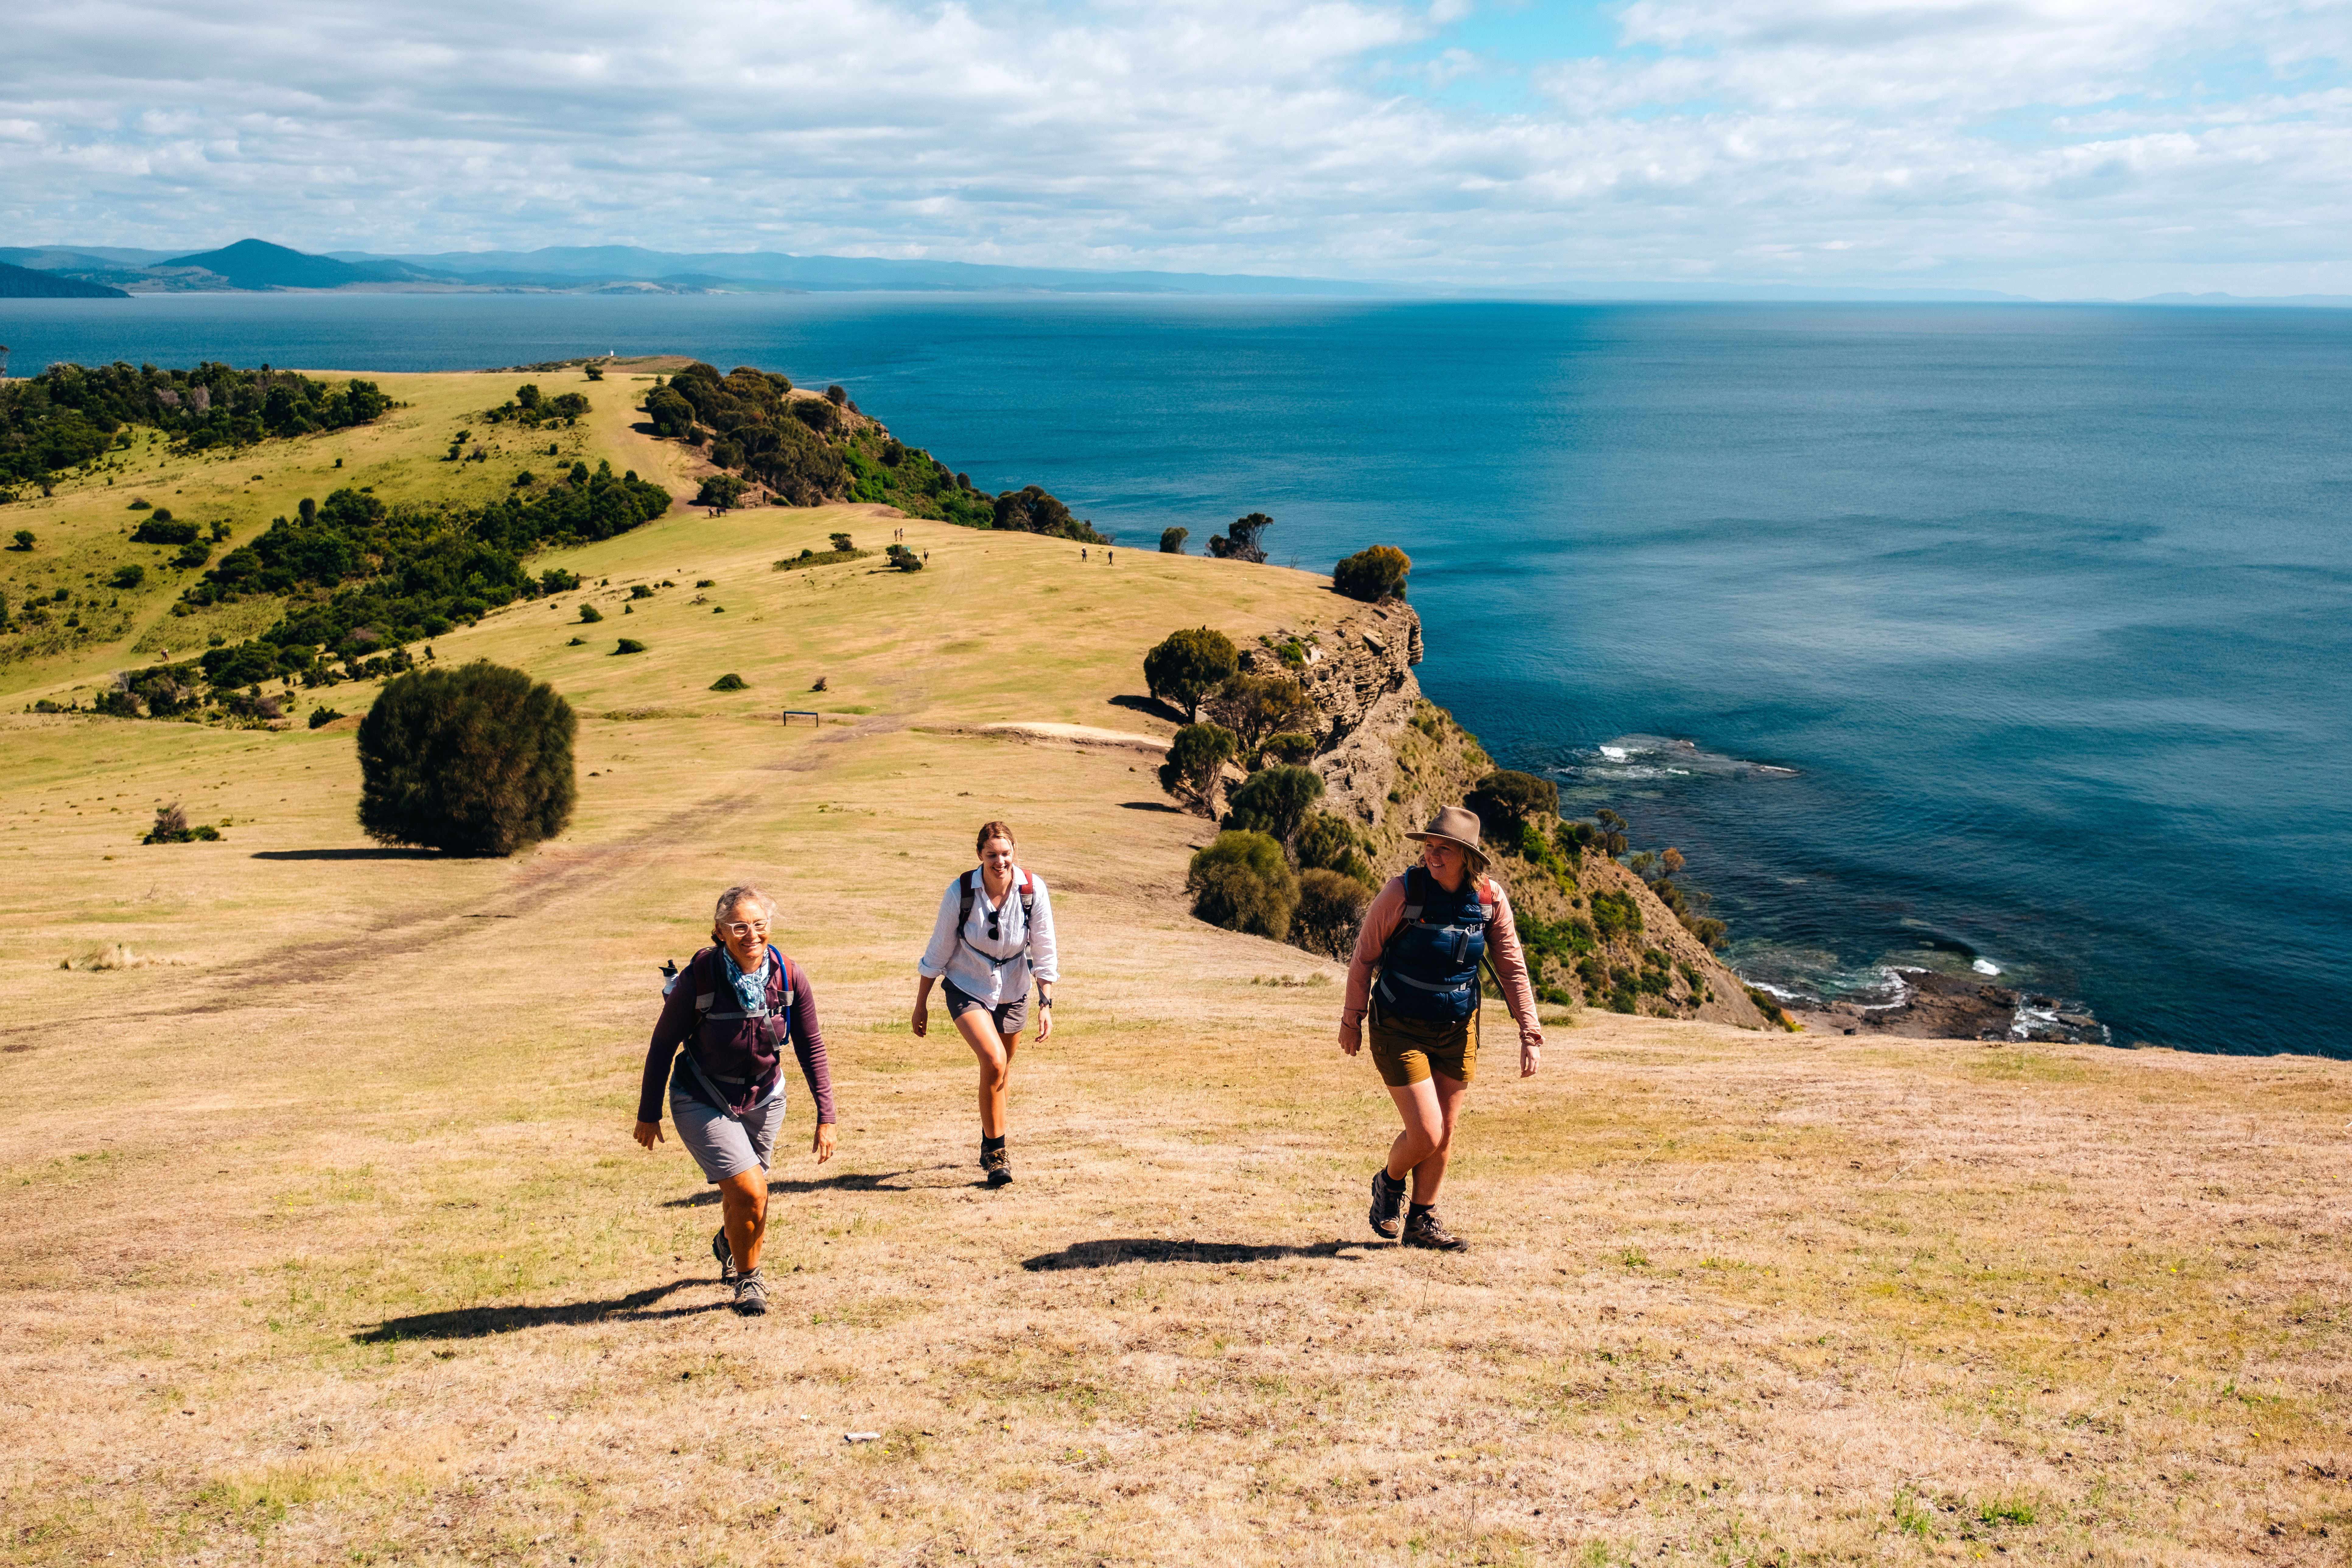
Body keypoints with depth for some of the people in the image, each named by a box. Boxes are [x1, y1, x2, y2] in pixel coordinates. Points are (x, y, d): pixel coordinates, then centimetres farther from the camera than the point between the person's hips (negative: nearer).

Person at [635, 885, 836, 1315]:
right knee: (750, 1190, -16)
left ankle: (728, 1244, 55)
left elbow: (812, 1048, -5)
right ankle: (747, 1278, 13)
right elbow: (663, 1044, -12)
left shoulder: (790, 978, -17)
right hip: (703, 1102, -4)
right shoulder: (698, 978, -26)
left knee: (744, 1191, 18)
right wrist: (648, 1114, -5)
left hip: (764, 1099, 4)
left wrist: (826, 1118, -7)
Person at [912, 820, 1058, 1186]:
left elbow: (1044, 951, -6)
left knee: (1002, 1072, 16)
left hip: (1013, 992, 3)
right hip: (967, 988, -3)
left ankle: (991, 1147, 42)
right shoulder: (961, 891, -19)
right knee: (994, 1061, -24)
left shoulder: (1033, 889, -16)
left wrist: (1046, 1004, -9)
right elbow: (939, 950, -7)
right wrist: (921, 1003, -2)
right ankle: (994, 1152, -8)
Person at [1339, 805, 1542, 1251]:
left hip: (1457, 1030, 4)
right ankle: (1388, 1183, 23)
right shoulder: (1404, 891, -18)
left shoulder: (1489, 899, -8)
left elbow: (1512, 968, 1)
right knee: (1426, 1135, -9)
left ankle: (1423, 1222, 31)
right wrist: (1352, 1020, 0)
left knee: (1445, 1135, 11)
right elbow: (1365, 956, -6)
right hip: (1400, 1030, -4)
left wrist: (1530, 1034, -4)